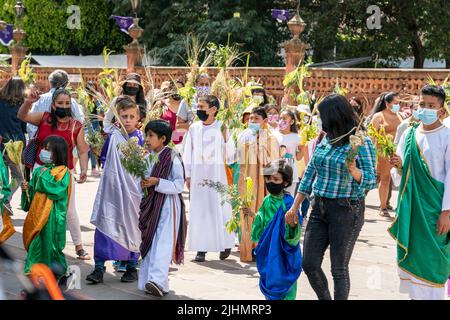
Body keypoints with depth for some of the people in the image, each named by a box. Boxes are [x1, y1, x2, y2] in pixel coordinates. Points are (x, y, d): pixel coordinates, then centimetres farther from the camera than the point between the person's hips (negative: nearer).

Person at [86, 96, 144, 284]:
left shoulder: (141, 138, -2)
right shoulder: (112, 136, 2)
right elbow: (103, 159, 9)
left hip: (133, 190, -1)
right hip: (111, 189, 1)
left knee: (131, 226, 9)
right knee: (104, 225, -4)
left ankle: (132, 267, 21)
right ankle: (99, 268, -1)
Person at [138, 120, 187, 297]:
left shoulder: (172, 158, -10)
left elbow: (179, 186, -13)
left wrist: (156, 182, -21)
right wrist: (143, 183, 0)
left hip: (168, 206, -7)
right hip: (151, 205, 7)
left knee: (162, 243, -16)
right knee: (149, 243, 7)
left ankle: (158, 280, -25)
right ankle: (148, 280, 12)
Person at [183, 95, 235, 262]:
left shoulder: (221, 128, -1)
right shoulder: (194, 128, 6)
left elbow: (230, 153, -2)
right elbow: (188, 152, 11)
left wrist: (225, 137, -17)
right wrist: (187, 174, 7)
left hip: (217, 174, -2)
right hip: (198, 174, 2)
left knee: (219, 208, -2)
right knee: (199, 209, 0)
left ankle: (225, 244, 11)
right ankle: (201, 248, 3)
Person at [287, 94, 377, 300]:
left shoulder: (361, 143, -10)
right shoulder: (324, 140, 9)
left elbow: (371, 181, -14)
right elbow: (310, 174, 16)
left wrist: (354, 171, -35)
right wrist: (295, 207, 16)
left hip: (347, 211, -6)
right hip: (319, 208, 6)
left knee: (339, 269, 0)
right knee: (310, 264, 4)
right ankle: (325, 299, 26)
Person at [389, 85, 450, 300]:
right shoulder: (409, 134, 8)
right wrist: (399, 164, -8)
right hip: (410, 202, 5)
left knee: (431, 256, -3)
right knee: (410, 253, 9)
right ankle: (415, 294, 21)